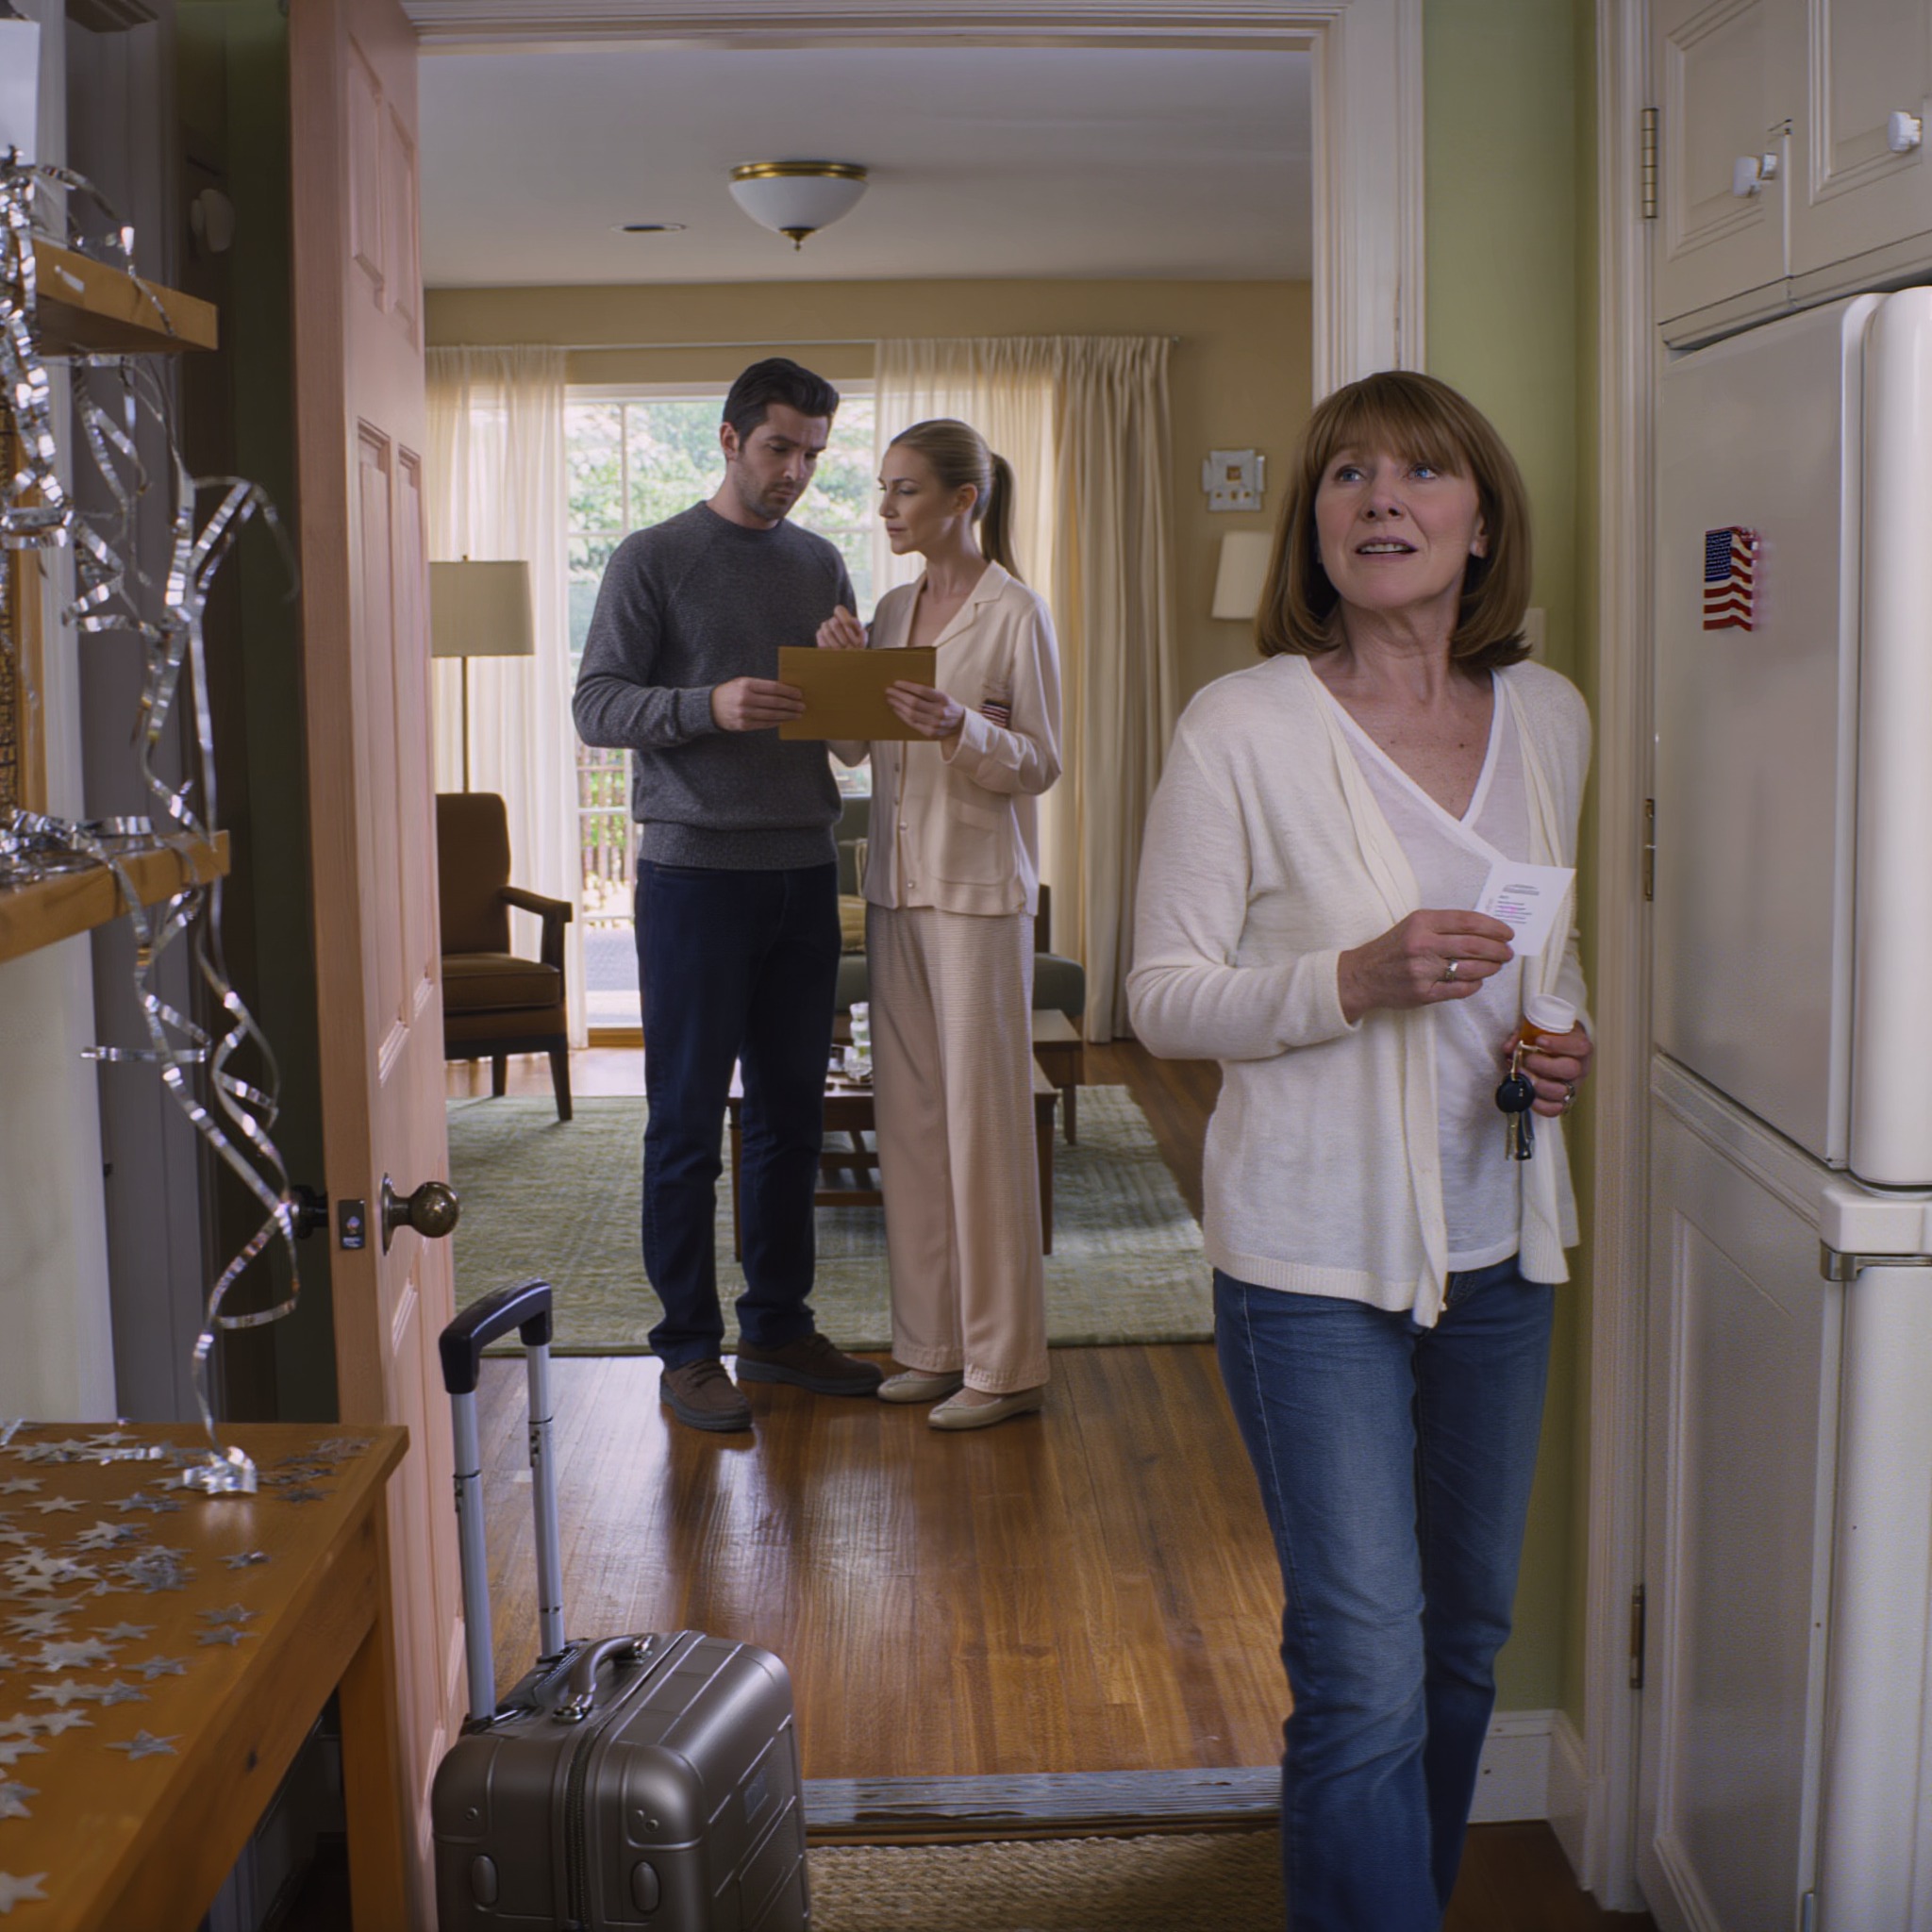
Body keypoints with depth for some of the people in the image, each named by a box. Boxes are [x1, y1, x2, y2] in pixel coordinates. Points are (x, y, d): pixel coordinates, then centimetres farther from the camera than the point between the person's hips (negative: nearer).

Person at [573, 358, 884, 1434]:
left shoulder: (822, 564, 14)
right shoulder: (654, 559, -1)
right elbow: (597, 707, -7)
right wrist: (709, 706, -23)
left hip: (804, 869, 5)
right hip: (695, 870, -5)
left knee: (794, 1113, 10)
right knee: (688, 1120, 0)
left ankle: (780, 1326, 22)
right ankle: (689, 1348, 9)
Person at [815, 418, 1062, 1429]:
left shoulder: (1015, 613, -8)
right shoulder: (893, 608, 12)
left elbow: (1041, 765, -9)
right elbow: (856, 746, 14)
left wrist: (962, 729, -26)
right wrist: (840, 667, -3)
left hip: (979, 887, -7)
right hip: (895, 880, 7)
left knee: (983, 1115, -3)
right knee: (909, 1113, 9)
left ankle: (1003, 1361, 7)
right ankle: (932, 1342, 20)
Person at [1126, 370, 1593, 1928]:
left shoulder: (1549, 718, 4)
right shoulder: (1242, 728, -12)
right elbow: (1164, 997, -10)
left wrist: (1566, 1038, -3)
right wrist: (1354, 982, -25)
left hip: (1496, 1240, 6)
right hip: (1318, 1253, -6)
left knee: (1468, 1627, 19)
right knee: (1366, 1672, -5)